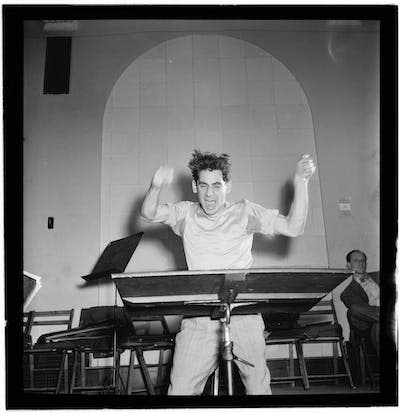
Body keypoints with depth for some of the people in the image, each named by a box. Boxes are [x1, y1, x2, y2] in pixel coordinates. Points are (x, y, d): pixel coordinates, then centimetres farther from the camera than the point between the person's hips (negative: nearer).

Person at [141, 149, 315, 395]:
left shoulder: (245, 212, 5)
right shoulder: (186, 214, 10)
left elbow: (293, 228, -1)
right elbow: (149, 213, -3)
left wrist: (301, 182, -11)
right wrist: (156, 187, -24)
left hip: (243, 317, -1)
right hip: (199, 319, 1)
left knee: (258, 388, 3)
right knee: (180, 389, -1)